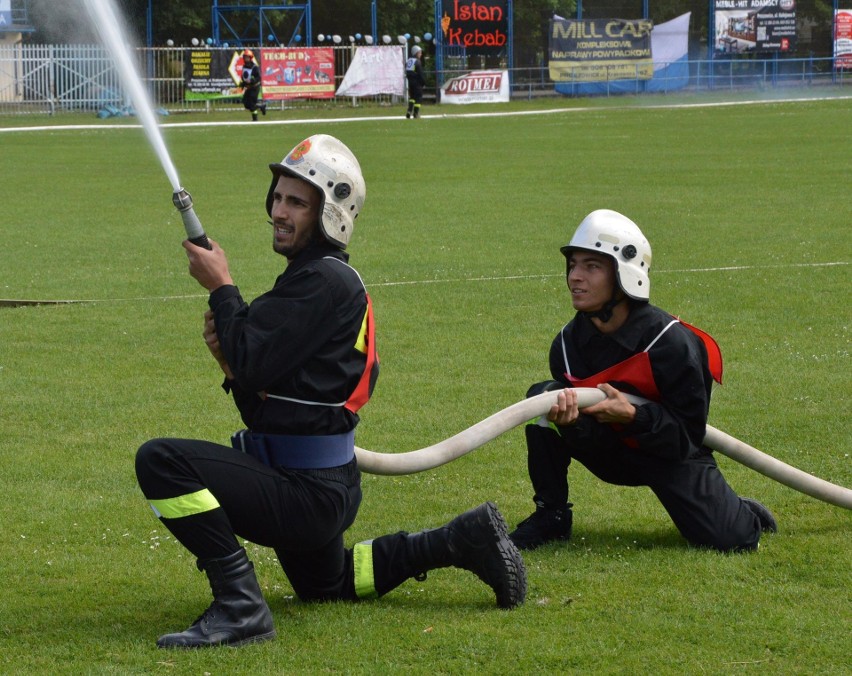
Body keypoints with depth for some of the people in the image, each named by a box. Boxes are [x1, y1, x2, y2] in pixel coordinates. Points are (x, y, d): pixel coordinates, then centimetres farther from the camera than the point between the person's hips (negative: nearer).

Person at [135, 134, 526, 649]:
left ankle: (240, 607, -24)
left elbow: (252, 366, -23)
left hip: (305, 492, -11)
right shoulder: (333, 278, 13)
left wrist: (221, 287, -10)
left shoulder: (323, 281, -18)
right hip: (330, 484, 11)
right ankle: (461, 542, 29)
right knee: (324, 584, 36)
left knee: (161, 461, -25)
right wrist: (229, 349, -6)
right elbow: (263, 390, 14)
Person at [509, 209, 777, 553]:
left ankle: (742, 515, 18)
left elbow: (688, 434, -21)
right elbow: (589, 436, -12)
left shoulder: (671, 342, -25)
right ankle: (551, 517, -4)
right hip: (610, 454, 4)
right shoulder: (568, 343, -10)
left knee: (728, 540, -23)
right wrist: (570, 417, -36)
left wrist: (633, 416, -36)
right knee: (542, 397, -16)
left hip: (672, 454, -4)